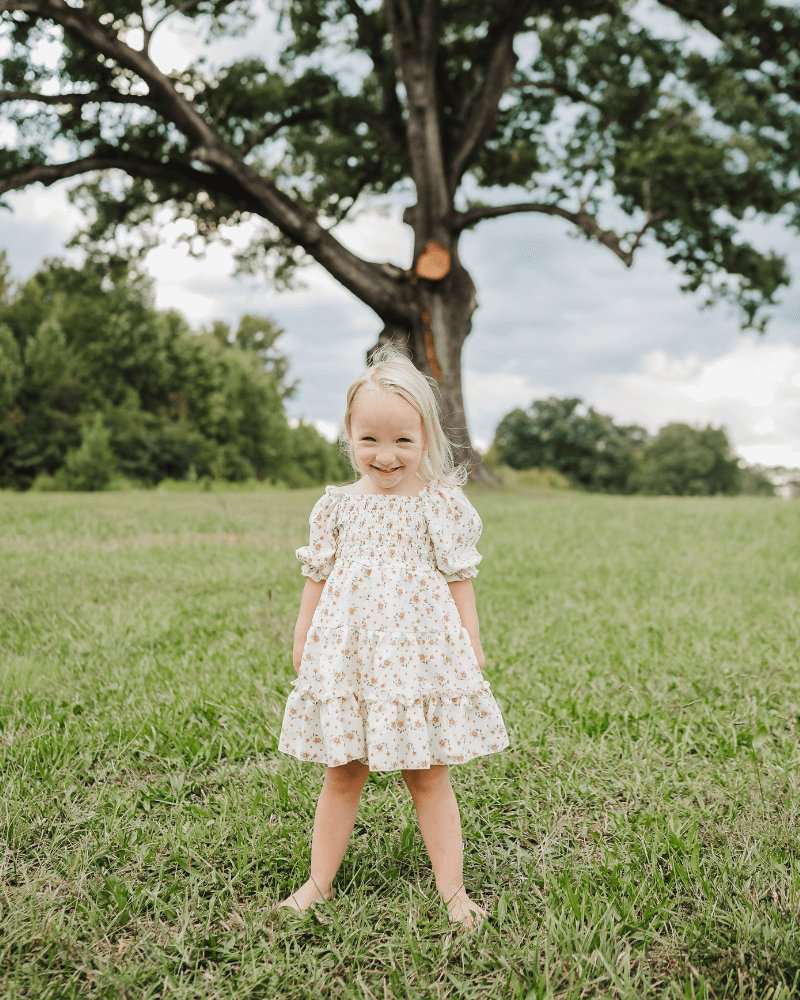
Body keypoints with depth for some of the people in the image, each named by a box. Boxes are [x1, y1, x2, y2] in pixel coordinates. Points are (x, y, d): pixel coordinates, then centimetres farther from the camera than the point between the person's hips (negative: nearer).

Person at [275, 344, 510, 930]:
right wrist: (302, 640, 9)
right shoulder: (337, 505, 3)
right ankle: (319, 882, 25)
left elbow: (460, 578, 1)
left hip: (418, 654, -2)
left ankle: (452, 888, 18)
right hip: (345, 654, 2)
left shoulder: (441, 503, -3)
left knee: (428, 775, 7)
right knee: (342, 773, 12)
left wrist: (472, 642, -1)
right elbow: (317, 577, 9)